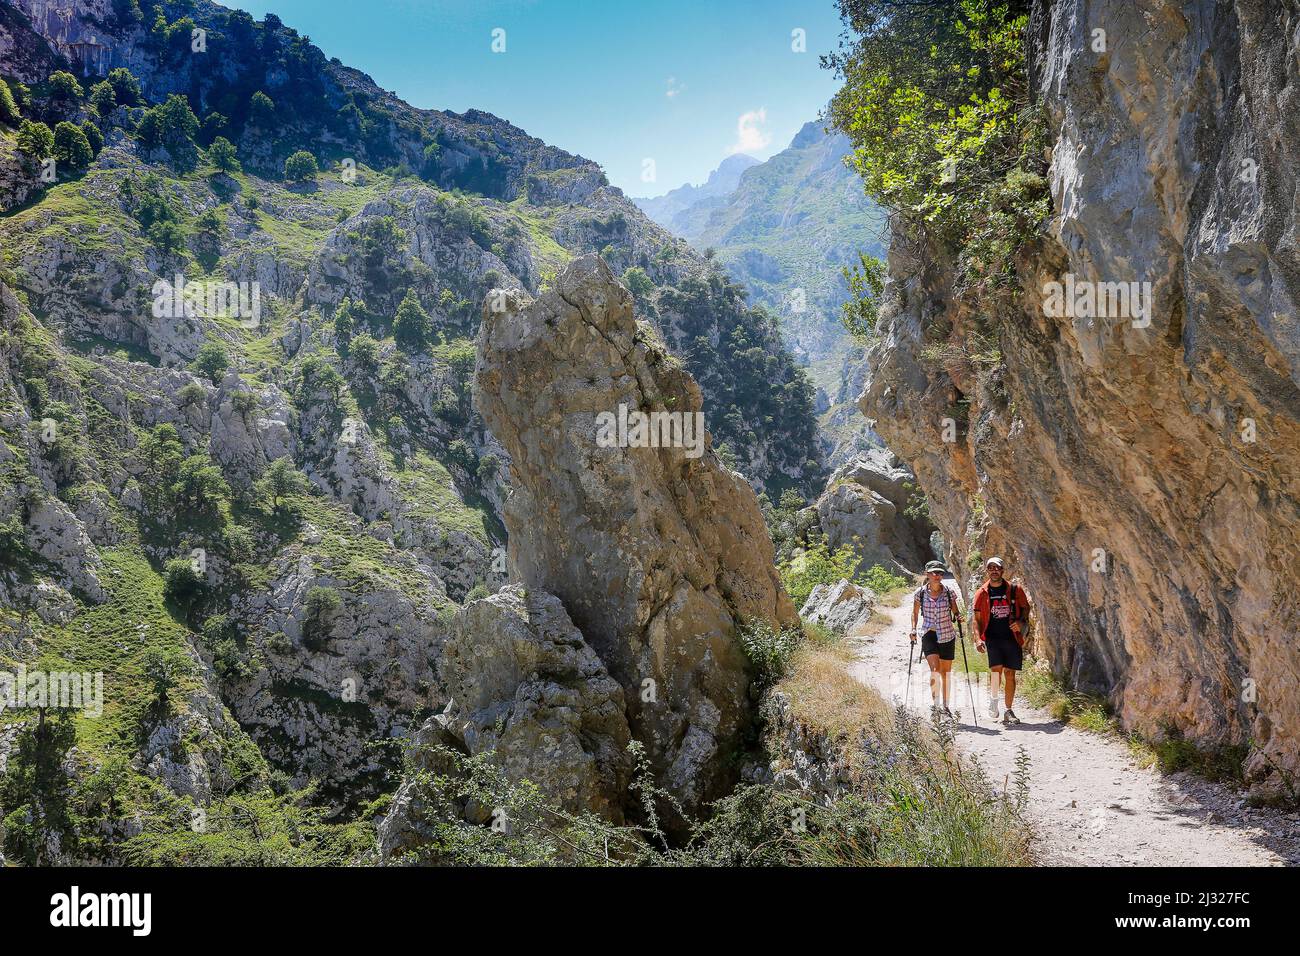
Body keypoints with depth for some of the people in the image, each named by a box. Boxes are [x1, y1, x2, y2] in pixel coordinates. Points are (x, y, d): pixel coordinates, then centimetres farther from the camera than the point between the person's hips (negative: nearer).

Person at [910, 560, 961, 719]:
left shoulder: (949, 592, -4)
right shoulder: (920, 592, -5)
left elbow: (955, 612, 6)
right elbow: (915, 612, 9)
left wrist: (958, 617, -16)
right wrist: (914, 629, -4)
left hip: (947, 635, 1)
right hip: (929, 635, -1)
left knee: (946, 672, 9)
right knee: (935, 668, -20)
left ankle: (945, 707, 22)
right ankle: (934, 703, -11)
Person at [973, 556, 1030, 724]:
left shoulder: (1015, 589, 5)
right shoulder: (982, 593, 5)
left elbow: (1025, 608, 14)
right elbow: (977, 618, 6)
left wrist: (1021, 622, -7)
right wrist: (978, 638, -7)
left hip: (1012, 637, 1)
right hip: (992, 638, -1)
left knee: (1010, 674, 4)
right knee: (996, 668, -19)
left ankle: (1009, 712, 15)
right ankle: (993, 699, 7)